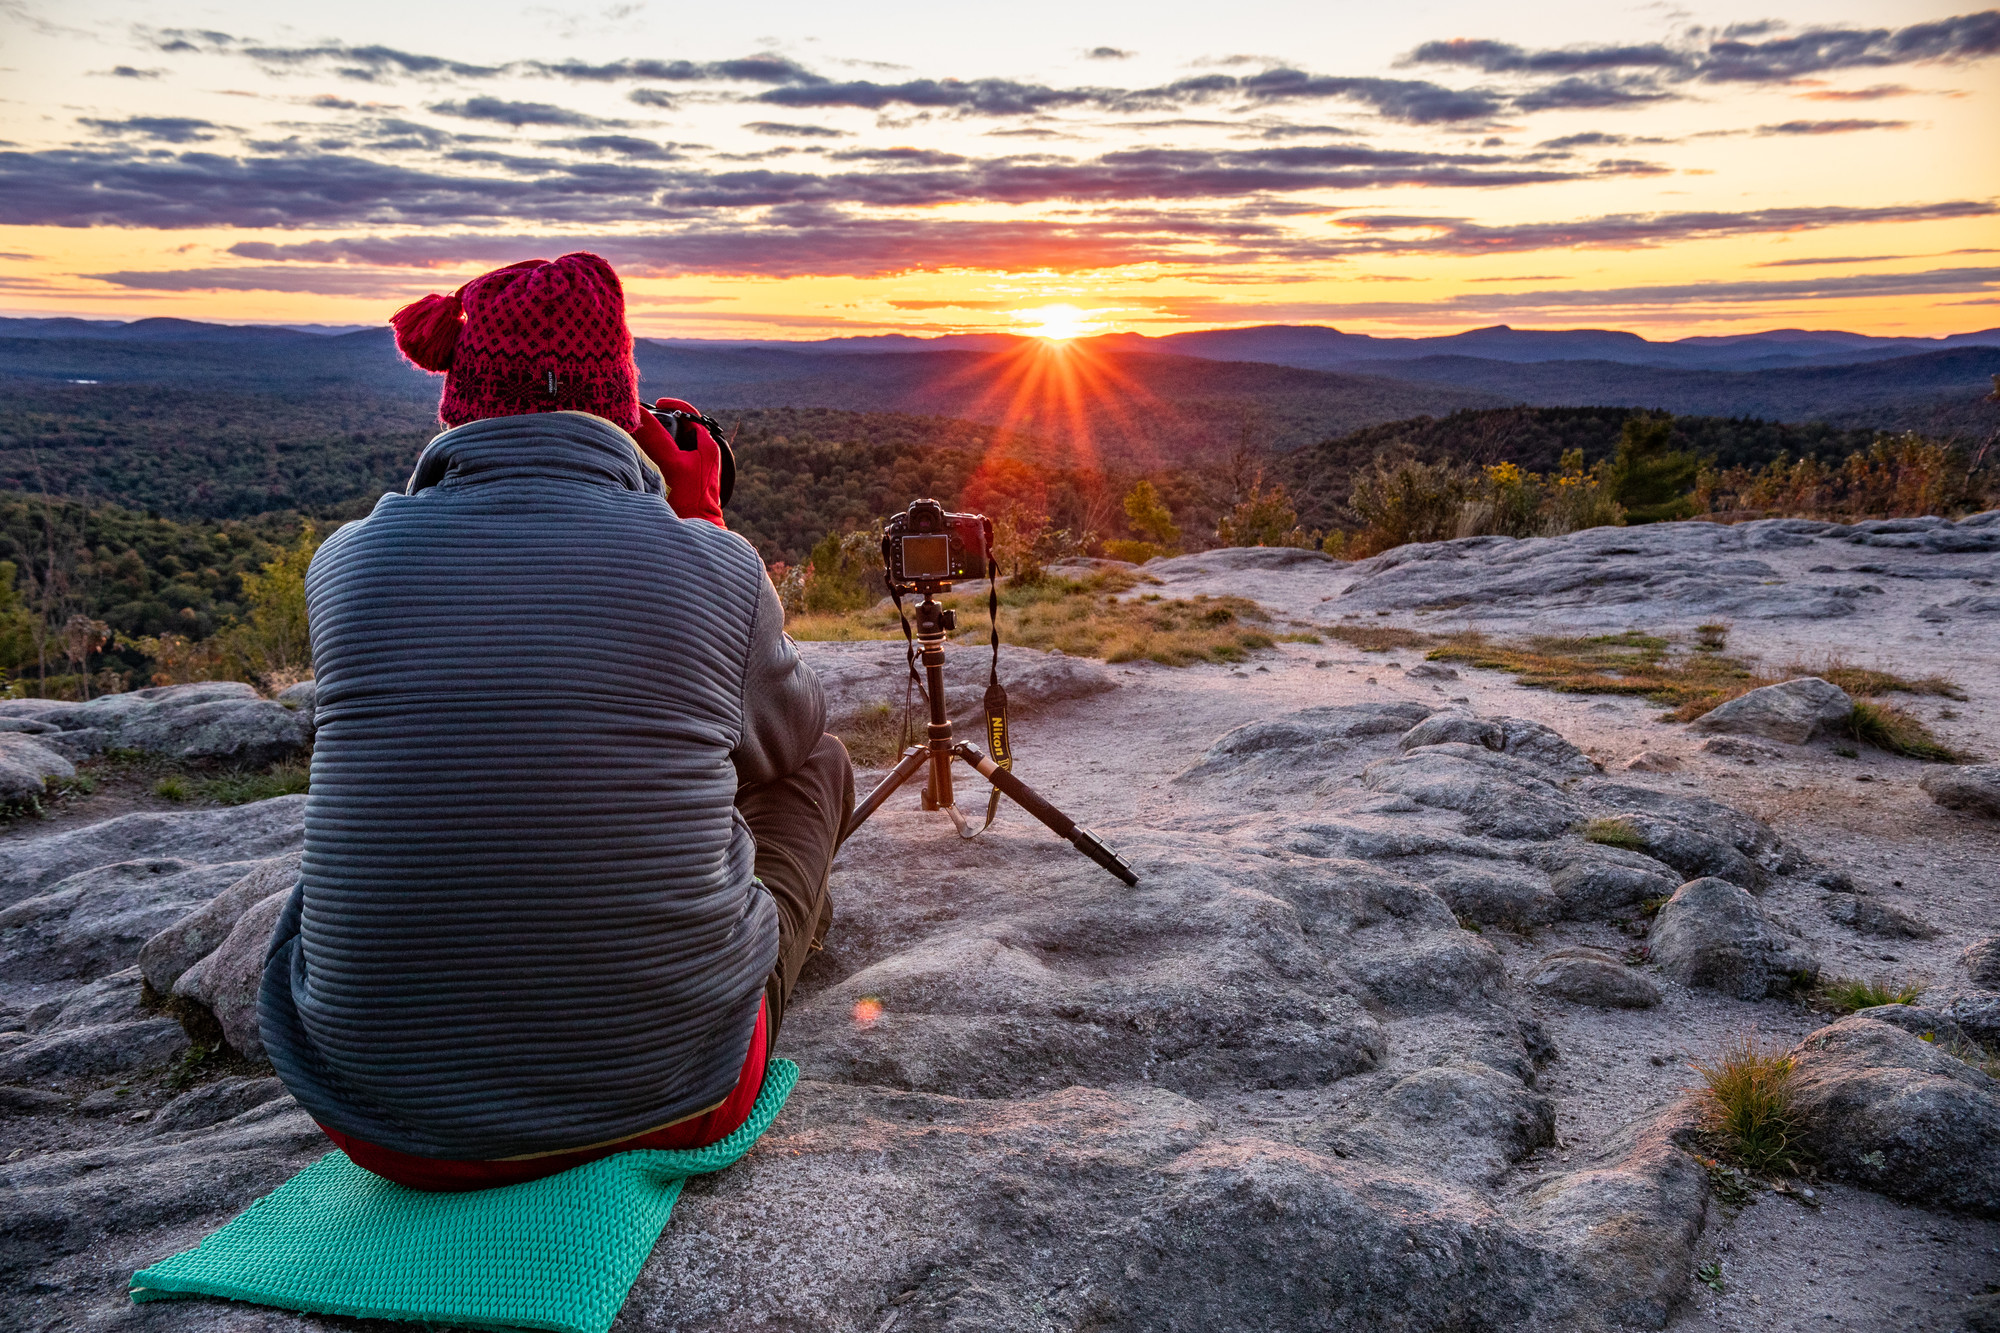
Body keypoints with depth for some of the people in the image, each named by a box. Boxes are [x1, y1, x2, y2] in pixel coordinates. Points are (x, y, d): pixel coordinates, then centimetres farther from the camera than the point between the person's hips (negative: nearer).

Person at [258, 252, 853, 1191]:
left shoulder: (346, 561, -6)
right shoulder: (713, 566, -11)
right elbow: (781, 739, 10)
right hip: (666, 1094, -2)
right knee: (818, 762, 21)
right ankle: (786, 927, 53)